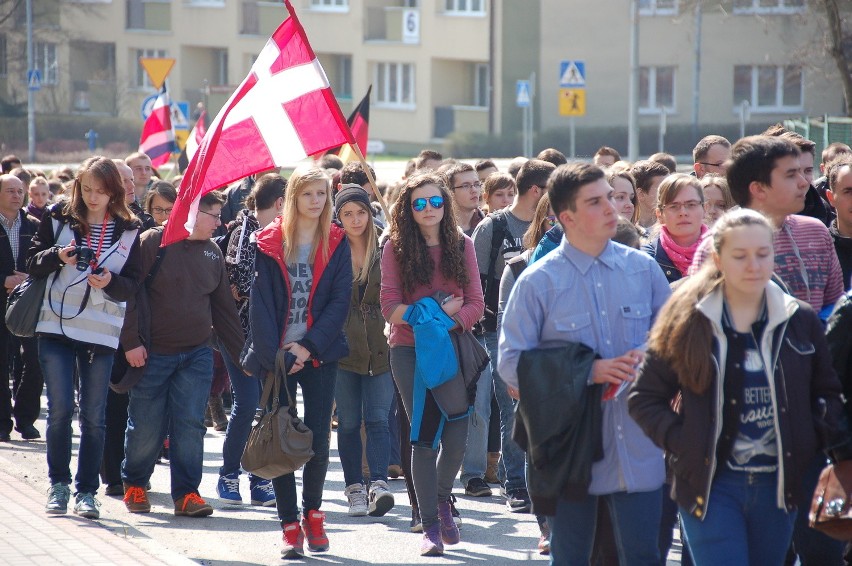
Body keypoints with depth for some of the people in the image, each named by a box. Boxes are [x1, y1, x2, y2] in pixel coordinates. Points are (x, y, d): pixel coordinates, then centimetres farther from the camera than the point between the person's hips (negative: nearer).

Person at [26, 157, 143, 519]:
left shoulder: (128, 231, 3)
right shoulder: (58, 219, 3)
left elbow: (134, 285, 3)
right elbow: (33, 263, 4)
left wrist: (111, 282, -18)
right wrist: (59, 256, -16)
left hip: (101, 334, 0)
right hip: (56, 327, 0)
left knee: (93, 415, 2)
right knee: (60, 409, -2)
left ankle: (87, 490, 10)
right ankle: (58, 485, 11)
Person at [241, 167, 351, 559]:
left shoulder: (336, 244, 5)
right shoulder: (270, 243, 2)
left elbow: (339, 299, -1)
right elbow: (261, 302, -3)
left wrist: (309, 346, -12)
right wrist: (272, 355, -13)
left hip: (319, 355, 1)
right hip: (277, 357, -1)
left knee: (318, 439, -1)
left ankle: (312, 513, 21)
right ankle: (290, 526, 5)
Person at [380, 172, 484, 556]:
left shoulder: (462, 246, 7)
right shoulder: (396, 248, 0)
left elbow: (476, 304, 3)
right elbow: (390, 306, -6)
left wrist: (450, 321, -17)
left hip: (454, 348, 2)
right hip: (409, 350, -2)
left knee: (456, 437, -3)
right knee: (424, 437, -2)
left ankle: (442, 498, 27)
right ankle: (430, 525, 6)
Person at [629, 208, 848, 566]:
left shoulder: (800, 321, 4)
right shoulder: (689, 322, -3)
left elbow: (828, 393, 15)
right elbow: (644, 399, 1)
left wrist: (818, 441, -1)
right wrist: (681, 443, -10)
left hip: (778, 483, 3)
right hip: (710, 484, -3)